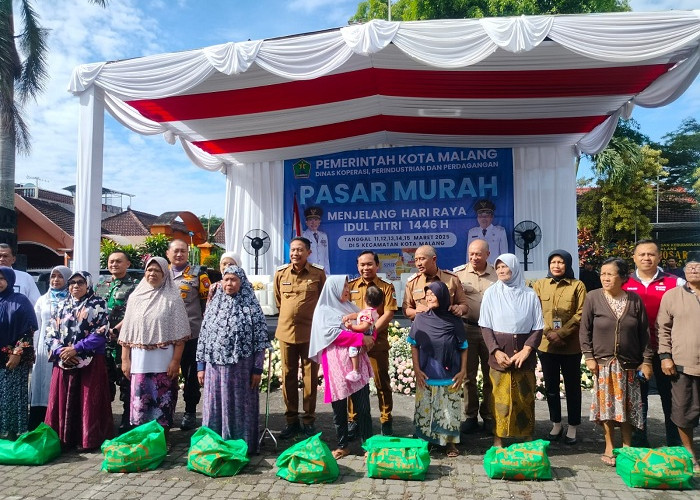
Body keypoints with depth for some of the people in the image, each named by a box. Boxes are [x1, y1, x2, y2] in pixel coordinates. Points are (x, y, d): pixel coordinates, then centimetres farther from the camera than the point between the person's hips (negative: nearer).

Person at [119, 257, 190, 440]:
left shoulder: (172, 298, 0)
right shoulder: (135, 297, 10)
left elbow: (179, 333, -4)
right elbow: (127, 332, 10)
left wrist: (176, 360, -10)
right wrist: (125, 359, 5)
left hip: (163, 361, -3)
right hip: (139, 361, 3)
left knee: (162, 402, 3)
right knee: (140, 402, 5)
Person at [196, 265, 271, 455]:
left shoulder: (251, 307, -3)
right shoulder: (213, 306, 8)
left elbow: (260, 340, -5)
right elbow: (203, 337, 10)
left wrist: (257, 369, -8)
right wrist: (200, 366, 7)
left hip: (241, 367, -3)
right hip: (215, 366, 3)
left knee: (240, 407, 5)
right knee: (215, 407, 8)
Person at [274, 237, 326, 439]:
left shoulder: (318, 273, -4)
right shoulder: (281, 273, 3)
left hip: (310, 332, -2)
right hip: (286, 331, 2)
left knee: (310, 376, 5)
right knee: (288, 376, 8)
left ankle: (309, 420, 17)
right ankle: (291, 420, 20)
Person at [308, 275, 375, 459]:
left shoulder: (350, 307, 18)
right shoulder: (324, 311, 1)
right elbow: (333, 333, -13)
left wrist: (369, 337, -5)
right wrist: (361, 338, -14)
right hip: (337, 364, -4)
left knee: (363, 406, 2)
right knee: (339, 408, 6)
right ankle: (342, 446, 18)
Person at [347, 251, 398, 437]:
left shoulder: (386, 287, 2)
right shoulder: (350, 286, 8)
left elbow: (388, 314, -7)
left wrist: (371, 331, -17)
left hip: (378, 342, -2)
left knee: (382, 383, 5)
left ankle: (386, 420, 18)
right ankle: (352, 420, 21)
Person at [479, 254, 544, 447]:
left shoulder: (529, 295, 2)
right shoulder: (491, 293, 1)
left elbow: (538, 327, 2)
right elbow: (485, 326, 1)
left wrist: (526, 350, -10)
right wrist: (496, 351, -10)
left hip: (524, 354, 1)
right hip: (499, 353, 0)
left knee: (525, 398, 5)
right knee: (500, 398, 1)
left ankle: (527, 438, 18)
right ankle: (498, 439, 12)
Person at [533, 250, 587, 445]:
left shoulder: (578, 286, 0)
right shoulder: (539, 284, 5)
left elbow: (580, 315, -6)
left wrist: (561, 333, -15)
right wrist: (549, 334, -11)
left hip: (571, 346, -2)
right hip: (546, 345, 2)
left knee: (572, 386, 8)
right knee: (551, 386, 12)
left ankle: (572, 427, 21)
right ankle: (556, 424, 26)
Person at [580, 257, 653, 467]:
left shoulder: (634, 300, -1)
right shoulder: (593, 298, -5)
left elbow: (644, 332, 3)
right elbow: (584, 330, -2)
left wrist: (646, 360, 1)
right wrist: (589, 356, -6)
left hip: (629, 363, 1)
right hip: (603, 362, -1)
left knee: (628, 405, 8)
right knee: (606, 405, 5)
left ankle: (627, 446, 23)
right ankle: (609, 447, 19)